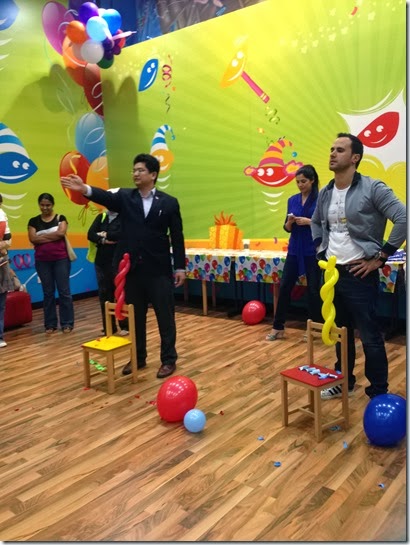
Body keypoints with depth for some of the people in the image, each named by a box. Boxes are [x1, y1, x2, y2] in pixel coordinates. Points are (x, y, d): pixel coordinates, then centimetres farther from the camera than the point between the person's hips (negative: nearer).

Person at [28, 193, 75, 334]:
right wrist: (53, 236, -11)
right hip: (42, 261, 2)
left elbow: (61, 233, -13)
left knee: (64, 291, -1)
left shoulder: (60, 218, 4)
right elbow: (32, 239, -5)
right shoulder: (34, 221, 8)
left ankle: (67, 323, 6)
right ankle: (50, 324, 14)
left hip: (61, 259, -2)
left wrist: (42, 237, -7)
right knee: (48, 292, 6)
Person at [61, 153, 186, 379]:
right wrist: (85, 189, -38)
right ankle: (138, 358, 29)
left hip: (158, 270, -2)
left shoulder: (169, 202, 1)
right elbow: (107, 197, -17)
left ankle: (169, 359, 20)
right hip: (131, 269, 2)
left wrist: (180, 267, -2)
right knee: (134, 317, 13)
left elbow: (177, 237, 1)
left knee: (165, 316, 5)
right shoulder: (124, 197, 5)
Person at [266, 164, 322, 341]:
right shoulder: (293, 200, 8)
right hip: (294, 250, 5)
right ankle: (278, 328, 10)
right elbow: (287, 228, 11)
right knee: (285, 286, 2)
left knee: (313, 289, 4)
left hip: (313, 251, -5)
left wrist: (309, 222, -19)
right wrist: (290, 222, -10)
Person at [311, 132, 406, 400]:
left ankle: (379, 392, 17)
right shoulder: (325, 193, 9)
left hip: (359, 274, -6)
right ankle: (344, 381, 34)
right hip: (332, 273, 7)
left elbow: (403, 219, -18)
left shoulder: (372, 188, -11)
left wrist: (380, 257, -16)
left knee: (370, 336, 2)